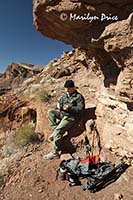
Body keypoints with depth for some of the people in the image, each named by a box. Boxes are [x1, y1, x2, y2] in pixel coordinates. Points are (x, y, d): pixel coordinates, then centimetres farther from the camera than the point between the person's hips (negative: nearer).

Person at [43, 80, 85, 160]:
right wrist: (58, 105, -1)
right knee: (50, 112, -9)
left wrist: (69, 108, -25)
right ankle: (55, 130, -9)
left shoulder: (78, 96, -9)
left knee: (58, 131, -22)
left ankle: (55, 153, -14)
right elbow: (60, 101, 25)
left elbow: (81, 108, -14)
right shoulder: (65, 95, 13)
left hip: (71, 117, -8)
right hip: (63, 113, 9)